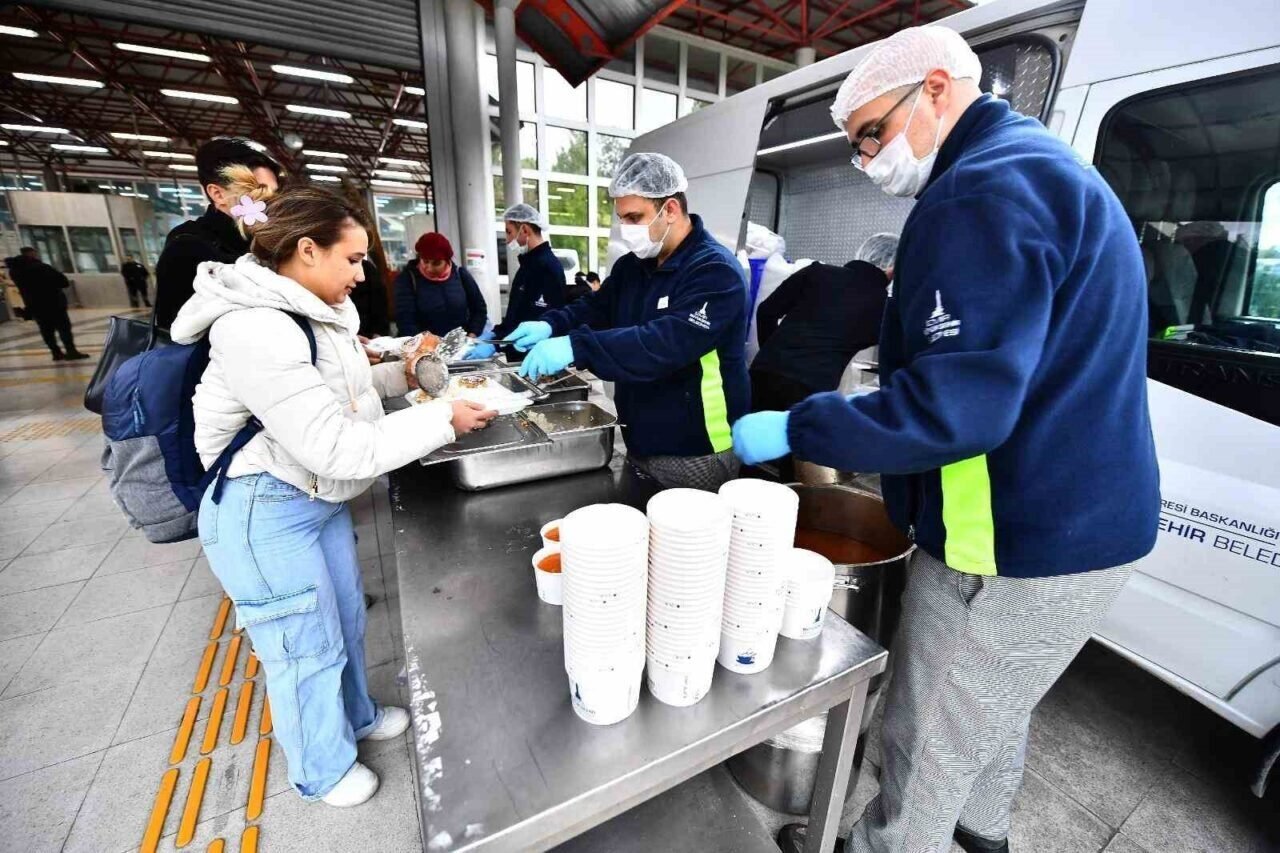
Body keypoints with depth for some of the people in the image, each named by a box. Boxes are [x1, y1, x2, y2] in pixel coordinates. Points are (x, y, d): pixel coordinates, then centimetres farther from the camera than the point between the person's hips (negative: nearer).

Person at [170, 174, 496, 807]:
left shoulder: (313, 310, 2)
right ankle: (322, 772, 37)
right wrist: (443, 420, -26)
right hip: (264, 515, -9)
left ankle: (355, 715, 50)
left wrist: (402, 374, 2)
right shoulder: (255, 330, -27)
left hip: (320, 496, 9)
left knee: (347, 620, 23)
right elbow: (340, 448, -30)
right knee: (308, 648, 10)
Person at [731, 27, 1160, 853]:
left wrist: (794, 429, -21)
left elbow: (957, 406, -29)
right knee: (994, 707, 31)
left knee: (933, 740, 12)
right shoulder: (1039, 168, 14)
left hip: (1013, 546, -11)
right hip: (1075, 524, 11)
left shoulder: (988, 188, -20)